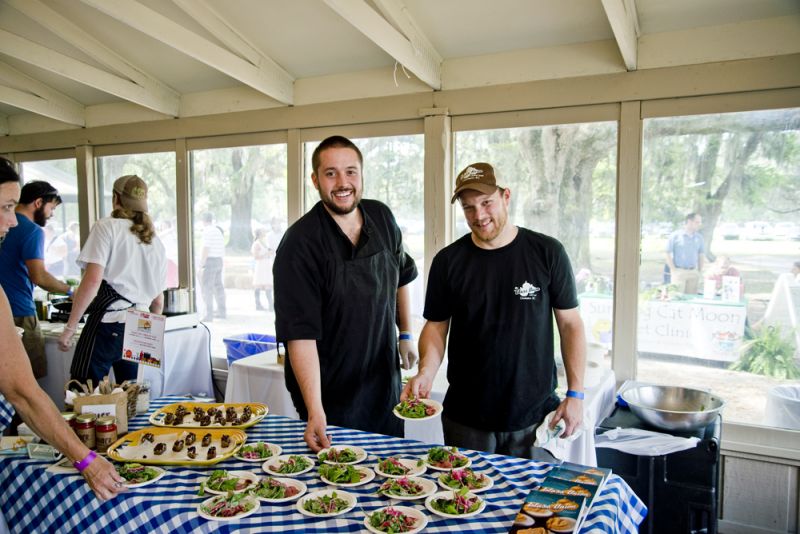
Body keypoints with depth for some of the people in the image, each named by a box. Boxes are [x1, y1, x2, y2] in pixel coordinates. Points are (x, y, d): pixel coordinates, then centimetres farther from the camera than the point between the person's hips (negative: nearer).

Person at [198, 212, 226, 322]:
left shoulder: (207, 230, -10)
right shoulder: (218, 230, 16)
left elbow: (206, 248, -17)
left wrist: (201, 264, -14)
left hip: (210, 260, -9)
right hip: (219, 260, 9)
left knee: (207, 288, -7)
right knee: (218, 286, 15)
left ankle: (209, 314, -10)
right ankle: (222, 312, 21)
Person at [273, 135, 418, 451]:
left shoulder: (382, 218, -2)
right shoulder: (300, 244, -21)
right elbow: (300, 333, -26)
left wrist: (405, 335, 17)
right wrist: (315, 412, -31)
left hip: (385, 386, 6)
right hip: (330, 397, -5)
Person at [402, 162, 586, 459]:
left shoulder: (547, 253, -5)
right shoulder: (448, 261, -1)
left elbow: (570, 324, 0)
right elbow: (436, 326, 4)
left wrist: (575, 393, -5)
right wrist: (426, 373, -14)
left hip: (535, 417, -1)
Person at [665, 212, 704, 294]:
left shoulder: (699, 237, 10)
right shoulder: (675, 235, -4)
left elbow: (700, 255, 18)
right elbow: (668, 254, -4)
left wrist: (700, 271, 10)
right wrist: (674, 271, -8)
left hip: (693, 273, 5)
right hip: (679, 272, -5)